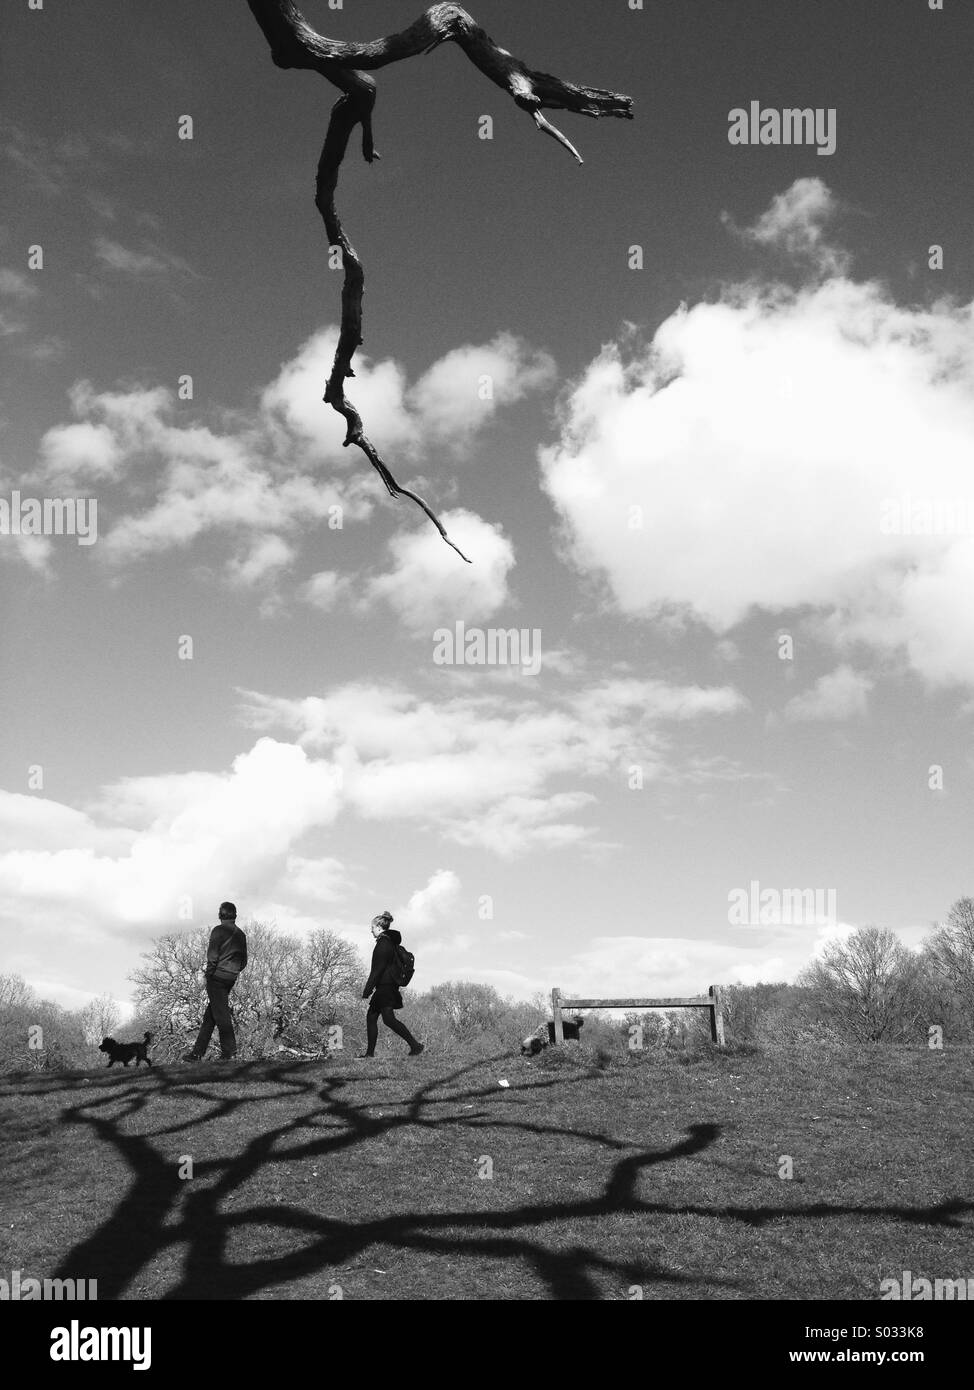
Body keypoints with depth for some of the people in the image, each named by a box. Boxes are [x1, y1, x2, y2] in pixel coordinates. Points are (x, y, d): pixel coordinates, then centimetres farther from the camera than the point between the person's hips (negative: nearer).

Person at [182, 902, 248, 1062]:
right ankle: (197, 1052, 13)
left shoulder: (218, 930, -9)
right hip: (231, 978, 7)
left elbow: (212, 954, -15)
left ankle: (229, 1052, -5)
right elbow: (244, 960, 14)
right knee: (210, 1015, 11)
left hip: (217, 976, -7)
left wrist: (209, 971, -4)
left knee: (221, 1013, -4)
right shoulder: (240, 935, 12)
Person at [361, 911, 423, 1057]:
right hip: (389, 986, 10)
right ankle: (370, 1052, 13)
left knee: (388, 1019, -11)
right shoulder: (390, 941, 17)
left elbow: (378, 969, -19)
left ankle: (415, 1045, -13)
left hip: (385, 987, -10)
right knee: (371, 1016, 12)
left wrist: (367, 990, -18)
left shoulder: (383, 943, -13)